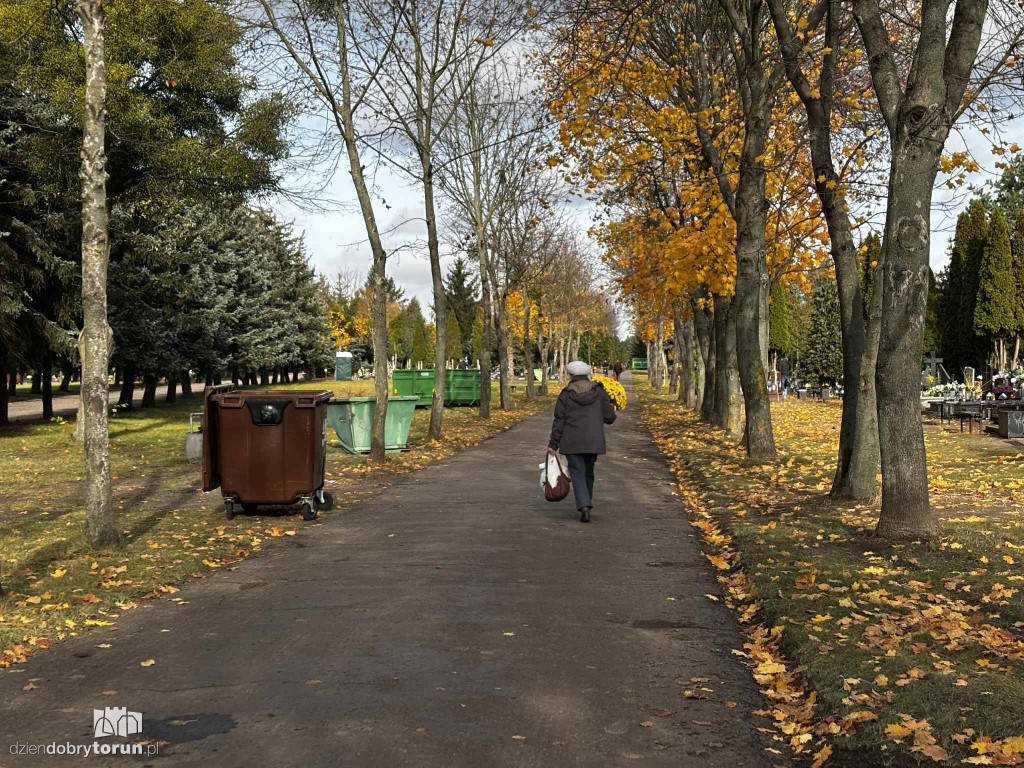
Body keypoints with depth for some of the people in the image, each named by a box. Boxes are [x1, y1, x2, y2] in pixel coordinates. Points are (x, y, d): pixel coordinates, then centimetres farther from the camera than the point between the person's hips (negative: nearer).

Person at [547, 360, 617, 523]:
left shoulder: (566, 394, -3)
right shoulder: (599, 391, 2)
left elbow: (559, 421, -4)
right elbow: (609, 417, 0)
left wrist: (553, 444, 1)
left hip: (572, 441, -2)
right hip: (593, 441, 3)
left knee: (577, 473, 0)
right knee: (588, 472, 18)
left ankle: (584, 506, -17)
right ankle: (587, 505, 27)